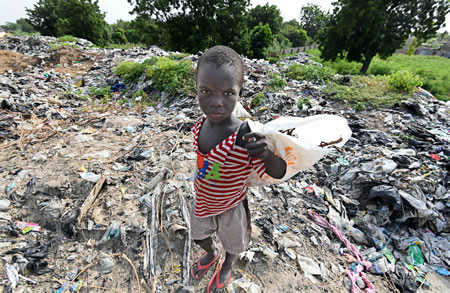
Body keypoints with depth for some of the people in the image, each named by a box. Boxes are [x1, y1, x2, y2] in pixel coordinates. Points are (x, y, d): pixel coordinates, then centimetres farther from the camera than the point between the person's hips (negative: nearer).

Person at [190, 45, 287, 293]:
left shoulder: (246, 140, -36)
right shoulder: (198, 127, -19)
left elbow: (279, 173, -27)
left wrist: (266, 154, -48)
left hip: (230, 207, -4)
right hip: (202, 202, 5)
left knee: (232, 244, 28)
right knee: (199, 236, 32)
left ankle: (226, 267, 64)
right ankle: (211, 254, 68)